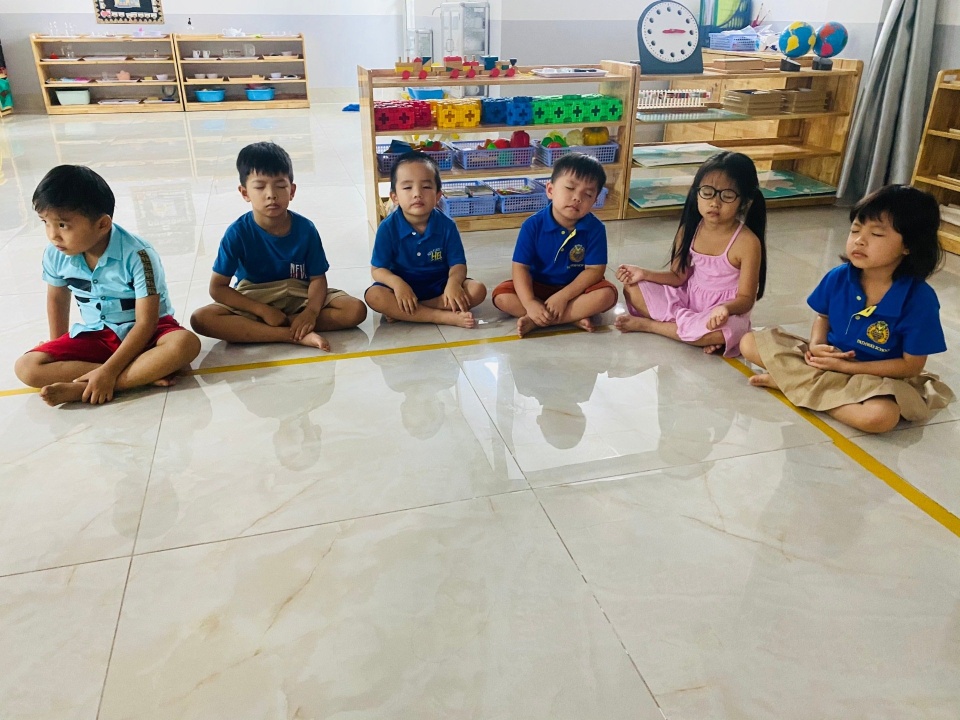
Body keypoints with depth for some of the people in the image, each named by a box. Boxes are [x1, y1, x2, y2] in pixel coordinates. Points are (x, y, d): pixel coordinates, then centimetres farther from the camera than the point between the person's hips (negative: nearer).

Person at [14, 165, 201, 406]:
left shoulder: (137, 255, -25)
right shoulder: (55, 254, -9)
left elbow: (146, 323, -25)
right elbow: (57, 298, 12)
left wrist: (108, 371, -31)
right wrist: (58, 354, 19)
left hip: (143, 332, -4)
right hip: (95, 334, 5)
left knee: (185, 343, -37)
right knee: (26, 368, -16)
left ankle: (82, 388, -32)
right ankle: (145, 374, -26)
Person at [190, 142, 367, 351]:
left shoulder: (305, 229, -12)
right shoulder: (238, 232, -15)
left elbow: (317, 277, -9)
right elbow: (217, 287, -12)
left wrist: (311, 311, -31)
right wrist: (263, 311, -23)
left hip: (299, 296, 1)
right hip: (254, 300, -1)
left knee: (356, 310, -21)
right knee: (201, 319, -27)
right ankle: (296, 335, -32)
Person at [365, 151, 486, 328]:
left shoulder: (447, 225, -9)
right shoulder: (388, 227, -12)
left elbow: (458, 264, -8)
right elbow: (378, 269, -9)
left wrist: (453, 282, -32)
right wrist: (396, 283, -32)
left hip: (439, 287, 2)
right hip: (403, 286, -1)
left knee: (477, 290, -22)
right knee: (373, 296, -30)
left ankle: (400, 312, -23)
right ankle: (445, 317, -31)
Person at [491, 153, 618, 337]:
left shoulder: (595, 228, -15)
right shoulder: (533, 225, -16)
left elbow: (595, 270, -16)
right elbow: (520, 267, -17)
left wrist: (563, 297, -28)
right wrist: (529, 303, -33)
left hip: (575, 288, 0)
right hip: (538, 286, 1)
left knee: (607, 294, -28)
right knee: (501, 295, -23)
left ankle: (537, 321, -29)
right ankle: (574, 317, -24)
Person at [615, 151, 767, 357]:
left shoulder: (747, 242, -20)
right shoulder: (690, 230, -5)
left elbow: (746, 299, -17)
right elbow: (679, 276, 3)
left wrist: (725, 308, -40)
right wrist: (645, 274, -13)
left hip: (724, 311, -5)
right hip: (687, 297, 5)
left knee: (720, 331, -40)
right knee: (632, 289, -6)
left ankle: (645, 324, -17)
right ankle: (694, 332, -16)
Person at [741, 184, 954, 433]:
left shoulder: (919, 299, -21)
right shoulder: (838, 277, -10)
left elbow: (912, 365, -15)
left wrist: (846, 366, -20)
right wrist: (816, 345, -13)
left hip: (876, 376, -3)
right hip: (829, 357, 3)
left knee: (880, 416, -39)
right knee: (750, 343, -8)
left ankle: (793, 380, -18)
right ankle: (827, 384, -13)